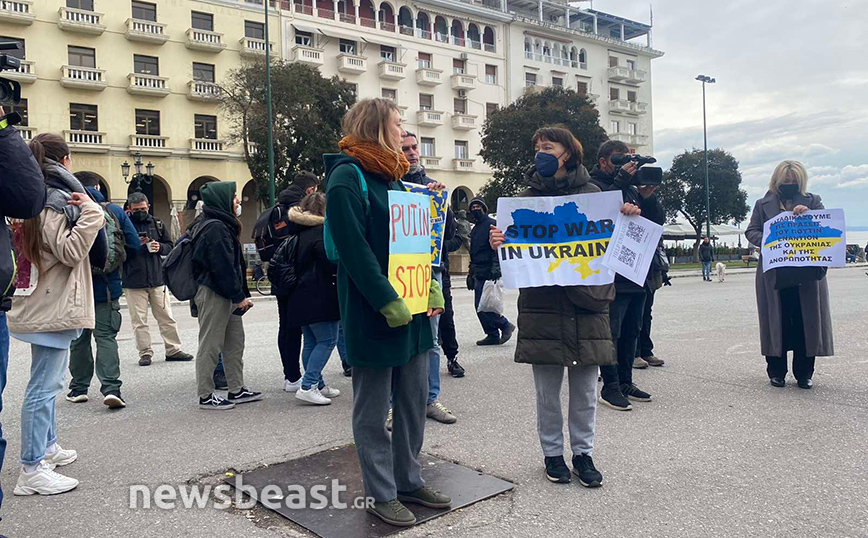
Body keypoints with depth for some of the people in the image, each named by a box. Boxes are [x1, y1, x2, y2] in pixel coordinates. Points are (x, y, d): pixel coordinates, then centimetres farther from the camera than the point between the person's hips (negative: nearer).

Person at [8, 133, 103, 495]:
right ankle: (32, 471, -5)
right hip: (51, 307, -11)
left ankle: (47, 447, 33)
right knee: (44, 386, -9)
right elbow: (71, 252, -20)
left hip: (45, 305, 11)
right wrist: (90, 213, -21)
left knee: (47, 382, 20)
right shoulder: (53, 201, -14)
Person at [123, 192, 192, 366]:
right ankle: (145, 353, 14)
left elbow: (170, 245, 13)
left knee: (166, 317, 9)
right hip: (133, 282, -3)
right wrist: (135, 244, -19)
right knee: (139, 321, 3)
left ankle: (173, 350, 18)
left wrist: (160, 247, -7)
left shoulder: (157, 224, 8)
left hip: (157, 279, 3)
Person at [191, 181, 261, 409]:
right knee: (210, 345, -1)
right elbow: (223, 267, -21)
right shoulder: (215, 228, -16)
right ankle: (206, 396, 8)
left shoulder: (222, 225, 16)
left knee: (235, 343, 14)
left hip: (226, 295, 11)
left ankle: (237, 390, 23)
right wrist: (239, 296, -17)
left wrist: (241, 295, 15)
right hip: (213, 294, -11)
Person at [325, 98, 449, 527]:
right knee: (373, 409, 6)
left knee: (414, 401, 16)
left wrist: (432, 289, 4)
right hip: (372, 314, -8)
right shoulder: (347, 178, -12)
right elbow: (354, 250, -19)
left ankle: (408, 480, 31)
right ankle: (381, 493, 20)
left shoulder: (396, 177, 15)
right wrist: (389, 303, -21)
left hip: (413, 309, 9)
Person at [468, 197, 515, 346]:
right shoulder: (475, 229, 21)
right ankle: (492, 335, 12)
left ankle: (505, 325, 4)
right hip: (479, 274, 9)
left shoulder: (491, 224, -5)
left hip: (488, 273, -9)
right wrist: (471, 274, 25)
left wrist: (495, 267, -23)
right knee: (479, 306, 5)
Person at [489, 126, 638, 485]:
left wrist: (627, 220, -12)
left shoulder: (592, 193, 7)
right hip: (543, 304, 0)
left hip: (586, 303, 0)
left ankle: (583, 453, 24)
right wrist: (497, 243, -18)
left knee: (585, 388, 9)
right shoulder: (528, 196, 7)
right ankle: (552, 452, 24)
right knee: (547, 389, 7)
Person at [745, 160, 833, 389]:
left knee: (806, 321, 2)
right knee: (776, 322, 4)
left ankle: (804, 373, 11)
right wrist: (768, 241, -14)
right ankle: (776, 372, 13)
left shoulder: (813, 201, 11)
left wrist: (809, 215, -16)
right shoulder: (763, 204, 10)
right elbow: (751, 231, 6)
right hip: (773, 273, 0)